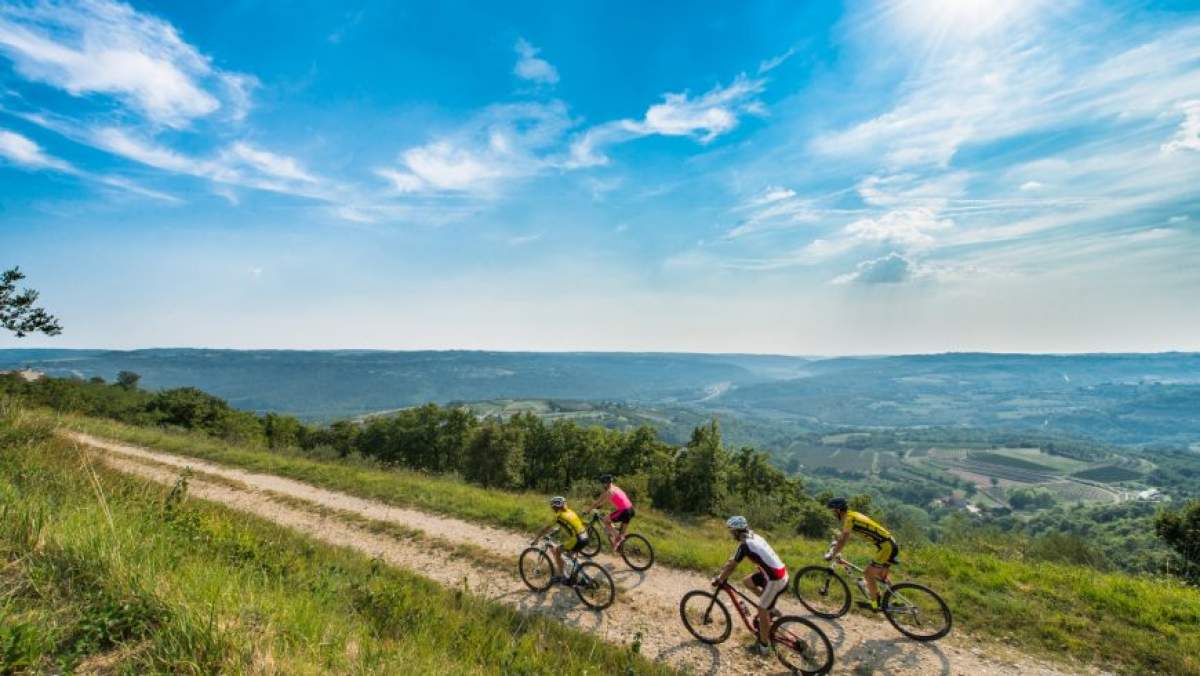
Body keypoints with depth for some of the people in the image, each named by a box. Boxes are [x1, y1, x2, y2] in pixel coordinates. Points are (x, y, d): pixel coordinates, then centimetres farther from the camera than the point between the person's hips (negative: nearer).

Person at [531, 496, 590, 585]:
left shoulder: (559, 516, -5)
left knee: (556, 550, 8)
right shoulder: (570, 511, 15)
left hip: (576, 541, -8)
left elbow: (547, 529, 1)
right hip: (585, 539, 8)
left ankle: (564, 576, 11)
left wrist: (536, 539, 11)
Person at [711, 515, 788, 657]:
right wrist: (723, 570, 27)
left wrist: (719, 580, 1)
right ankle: (770, 609, 26)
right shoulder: (753, 536, 8)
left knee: (762, 611, 5)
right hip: (779, 572, 9)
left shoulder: (744, 544, -19)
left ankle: (764, 646, 20)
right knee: (747, 581, 19)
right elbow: (734, 558, 21)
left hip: (776, 579, -9)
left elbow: (732, 565, -11)